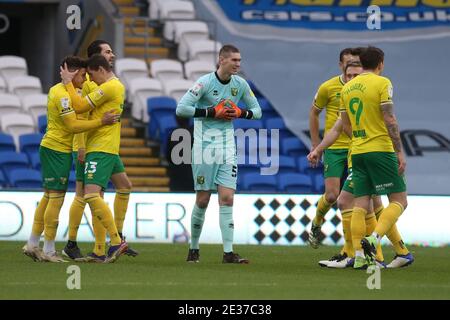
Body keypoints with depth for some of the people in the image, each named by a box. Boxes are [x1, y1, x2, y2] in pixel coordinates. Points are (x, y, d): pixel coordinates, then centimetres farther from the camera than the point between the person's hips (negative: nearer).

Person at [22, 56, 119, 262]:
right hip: (57, 150, -10)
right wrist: (100, 122, -21)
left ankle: (33, 244, 17)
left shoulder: (57, 90, 15)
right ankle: (49, 251, -4)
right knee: (56, 197, -6)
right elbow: (73, 126, -22)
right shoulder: (62, 95, -17)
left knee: (49, 197, 14)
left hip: (51, 148, 10)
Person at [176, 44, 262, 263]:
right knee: (203, 200, 1)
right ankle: (194, 249, 16)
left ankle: (228, 253, -8)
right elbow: (181, 108, -16)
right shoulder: (206, 82, -11)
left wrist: (240, 113, -6)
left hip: (227, 147, 4)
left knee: (227, 198, -6)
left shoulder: (240, 84, 4)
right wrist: (212, 112, -18)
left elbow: (257, 111, 14)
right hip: (205, 146, -4)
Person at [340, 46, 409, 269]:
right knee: (399, 200, -1)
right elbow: (390, 120, -12)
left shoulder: (347, 88, 13)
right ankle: (374, 239, -21)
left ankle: (359, 255, -1)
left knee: (360, 204, 6)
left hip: (358, 151, 6)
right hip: (381, 150, -6)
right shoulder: (382, 83, -6)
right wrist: (399, 152, -10)